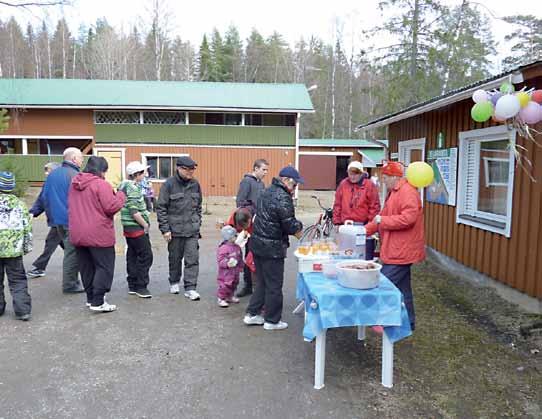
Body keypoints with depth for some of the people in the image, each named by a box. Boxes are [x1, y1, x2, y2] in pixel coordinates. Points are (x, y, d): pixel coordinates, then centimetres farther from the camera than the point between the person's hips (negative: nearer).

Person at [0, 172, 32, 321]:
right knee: (18, 281, 6)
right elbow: (27, 228, 1)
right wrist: (27, 246, 11)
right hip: (14, 250, 1)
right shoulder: (19, 204, -1)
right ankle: (23, 310, 0)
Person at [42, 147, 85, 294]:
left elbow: (45, 198, 17)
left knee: (69, 250, 17)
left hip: (57, 221, 8)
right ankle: (70, 284, 6)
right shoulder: (75, 175, -14)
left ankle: (71, 281, 22)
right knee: (72, 252, 0)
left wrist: (51, 217, 22)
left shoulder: (52, 175, 13)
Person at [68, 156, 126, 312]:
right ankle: (97, 302, -1)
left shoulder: (74, 185, 11)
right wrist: (121, 195, -4)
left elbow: (71, 207, 19)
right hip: (99, 235, -8)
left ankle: (91, 297, 27)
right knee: (104, 267, 1)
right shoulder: (101, 184, -14)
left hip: (77, 235, 8)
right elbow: (111, 207, -18)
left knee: (86, 267, 17)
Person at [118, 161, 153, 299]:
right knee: (145, 256, -6)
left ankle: (132, 286, 20)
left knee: (132, 256, 13)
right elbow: (134, 211, -22)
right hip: (136, 227, -10)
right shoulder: (133, 188, -16)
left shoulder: (125, 185, 15)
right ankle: (141, 287, -2)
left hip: (129, 227, 10)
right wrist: (145, 224, -12)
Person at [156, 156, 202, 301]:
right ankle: (174, 282, 33)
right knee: (175, 258, 12)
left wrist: (198, 223, 13)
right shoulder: (169, 184, -8)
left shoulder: (195, 184, 6)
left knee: (193, 259, -2)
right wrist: (165, 228, -10)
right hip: (175, 229, -3)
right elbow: (160, 207, -7)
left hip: (192, 229, 3)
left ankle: (190, 288, 3)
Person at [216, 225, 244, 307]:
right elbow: (220, 261, -21)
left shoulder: (237, 247, 6)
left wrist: (241, 266, 20)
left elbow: (240, 258, 19)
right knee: (225, 285, -6)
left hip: (235, 272, 8)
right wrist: (227, 264, -34)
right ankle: (221, 299, 7)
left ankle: (230, 296, 37)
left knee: (233, 285, 19)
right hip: (226, 272, -8)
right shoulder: (223, 248, -18)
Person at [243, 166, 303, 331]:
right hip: (272, 247, -9)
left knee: (262, 281, 20)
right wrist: (299, 230, 2)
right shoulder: (282, 198, -18)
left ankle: (252, 314, 26)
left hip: (257, 243, 9)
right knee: (274, 285, 5)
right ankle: (272, 320, 16)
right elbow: (290, 225, -19)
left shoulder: (268, 191, 12)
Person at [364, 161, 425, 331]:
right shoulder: (394, 192, 17)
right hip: (398, 250, 11)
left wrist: (382, 220, -18)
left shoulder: (407, 191, -16)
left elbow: (408, 218, -27)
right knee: (402, 288, 16)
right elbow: (384, 217, 22)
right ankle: (408, 323, 27)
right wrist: (366, 229, 14)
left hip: (401, 251, -11)